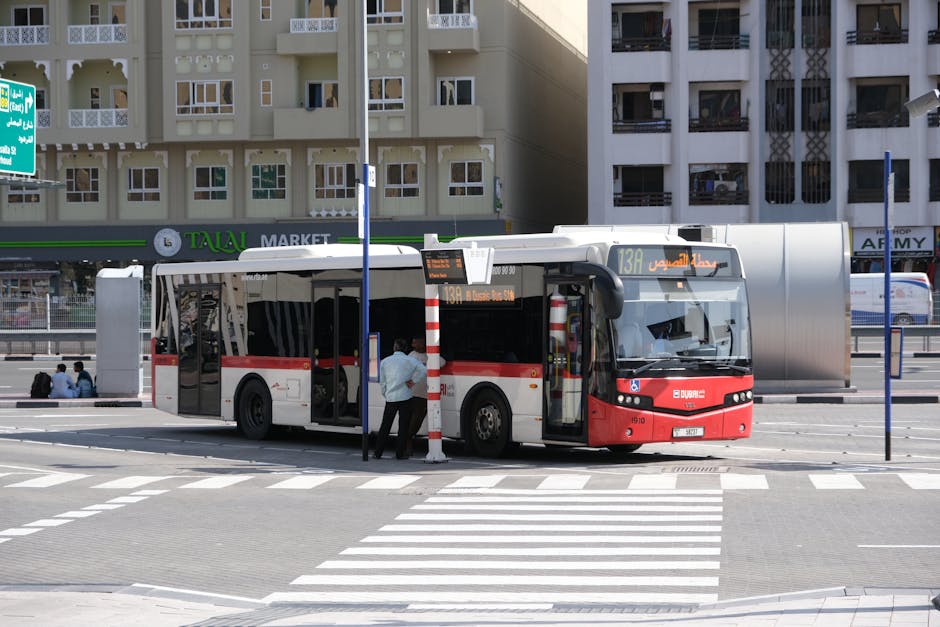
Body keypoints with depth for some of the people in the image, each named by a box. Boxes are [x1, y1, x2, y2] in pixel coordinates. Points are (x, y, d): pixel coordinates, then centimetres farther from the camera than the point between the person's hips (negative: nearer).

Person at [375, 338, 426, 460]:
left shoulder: (385, 361, 5)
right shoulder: (410, 360, -3)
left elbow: (381, 382, 8)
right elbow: (424, 371, -14)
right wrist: (414, 381, -4)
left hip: (390, 398, 2)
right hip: (405, 397, -2)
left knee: (385, 426, 9)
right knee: (404, 426, 3)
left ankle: (378, 453, 9)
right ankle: (400, 453, 0)